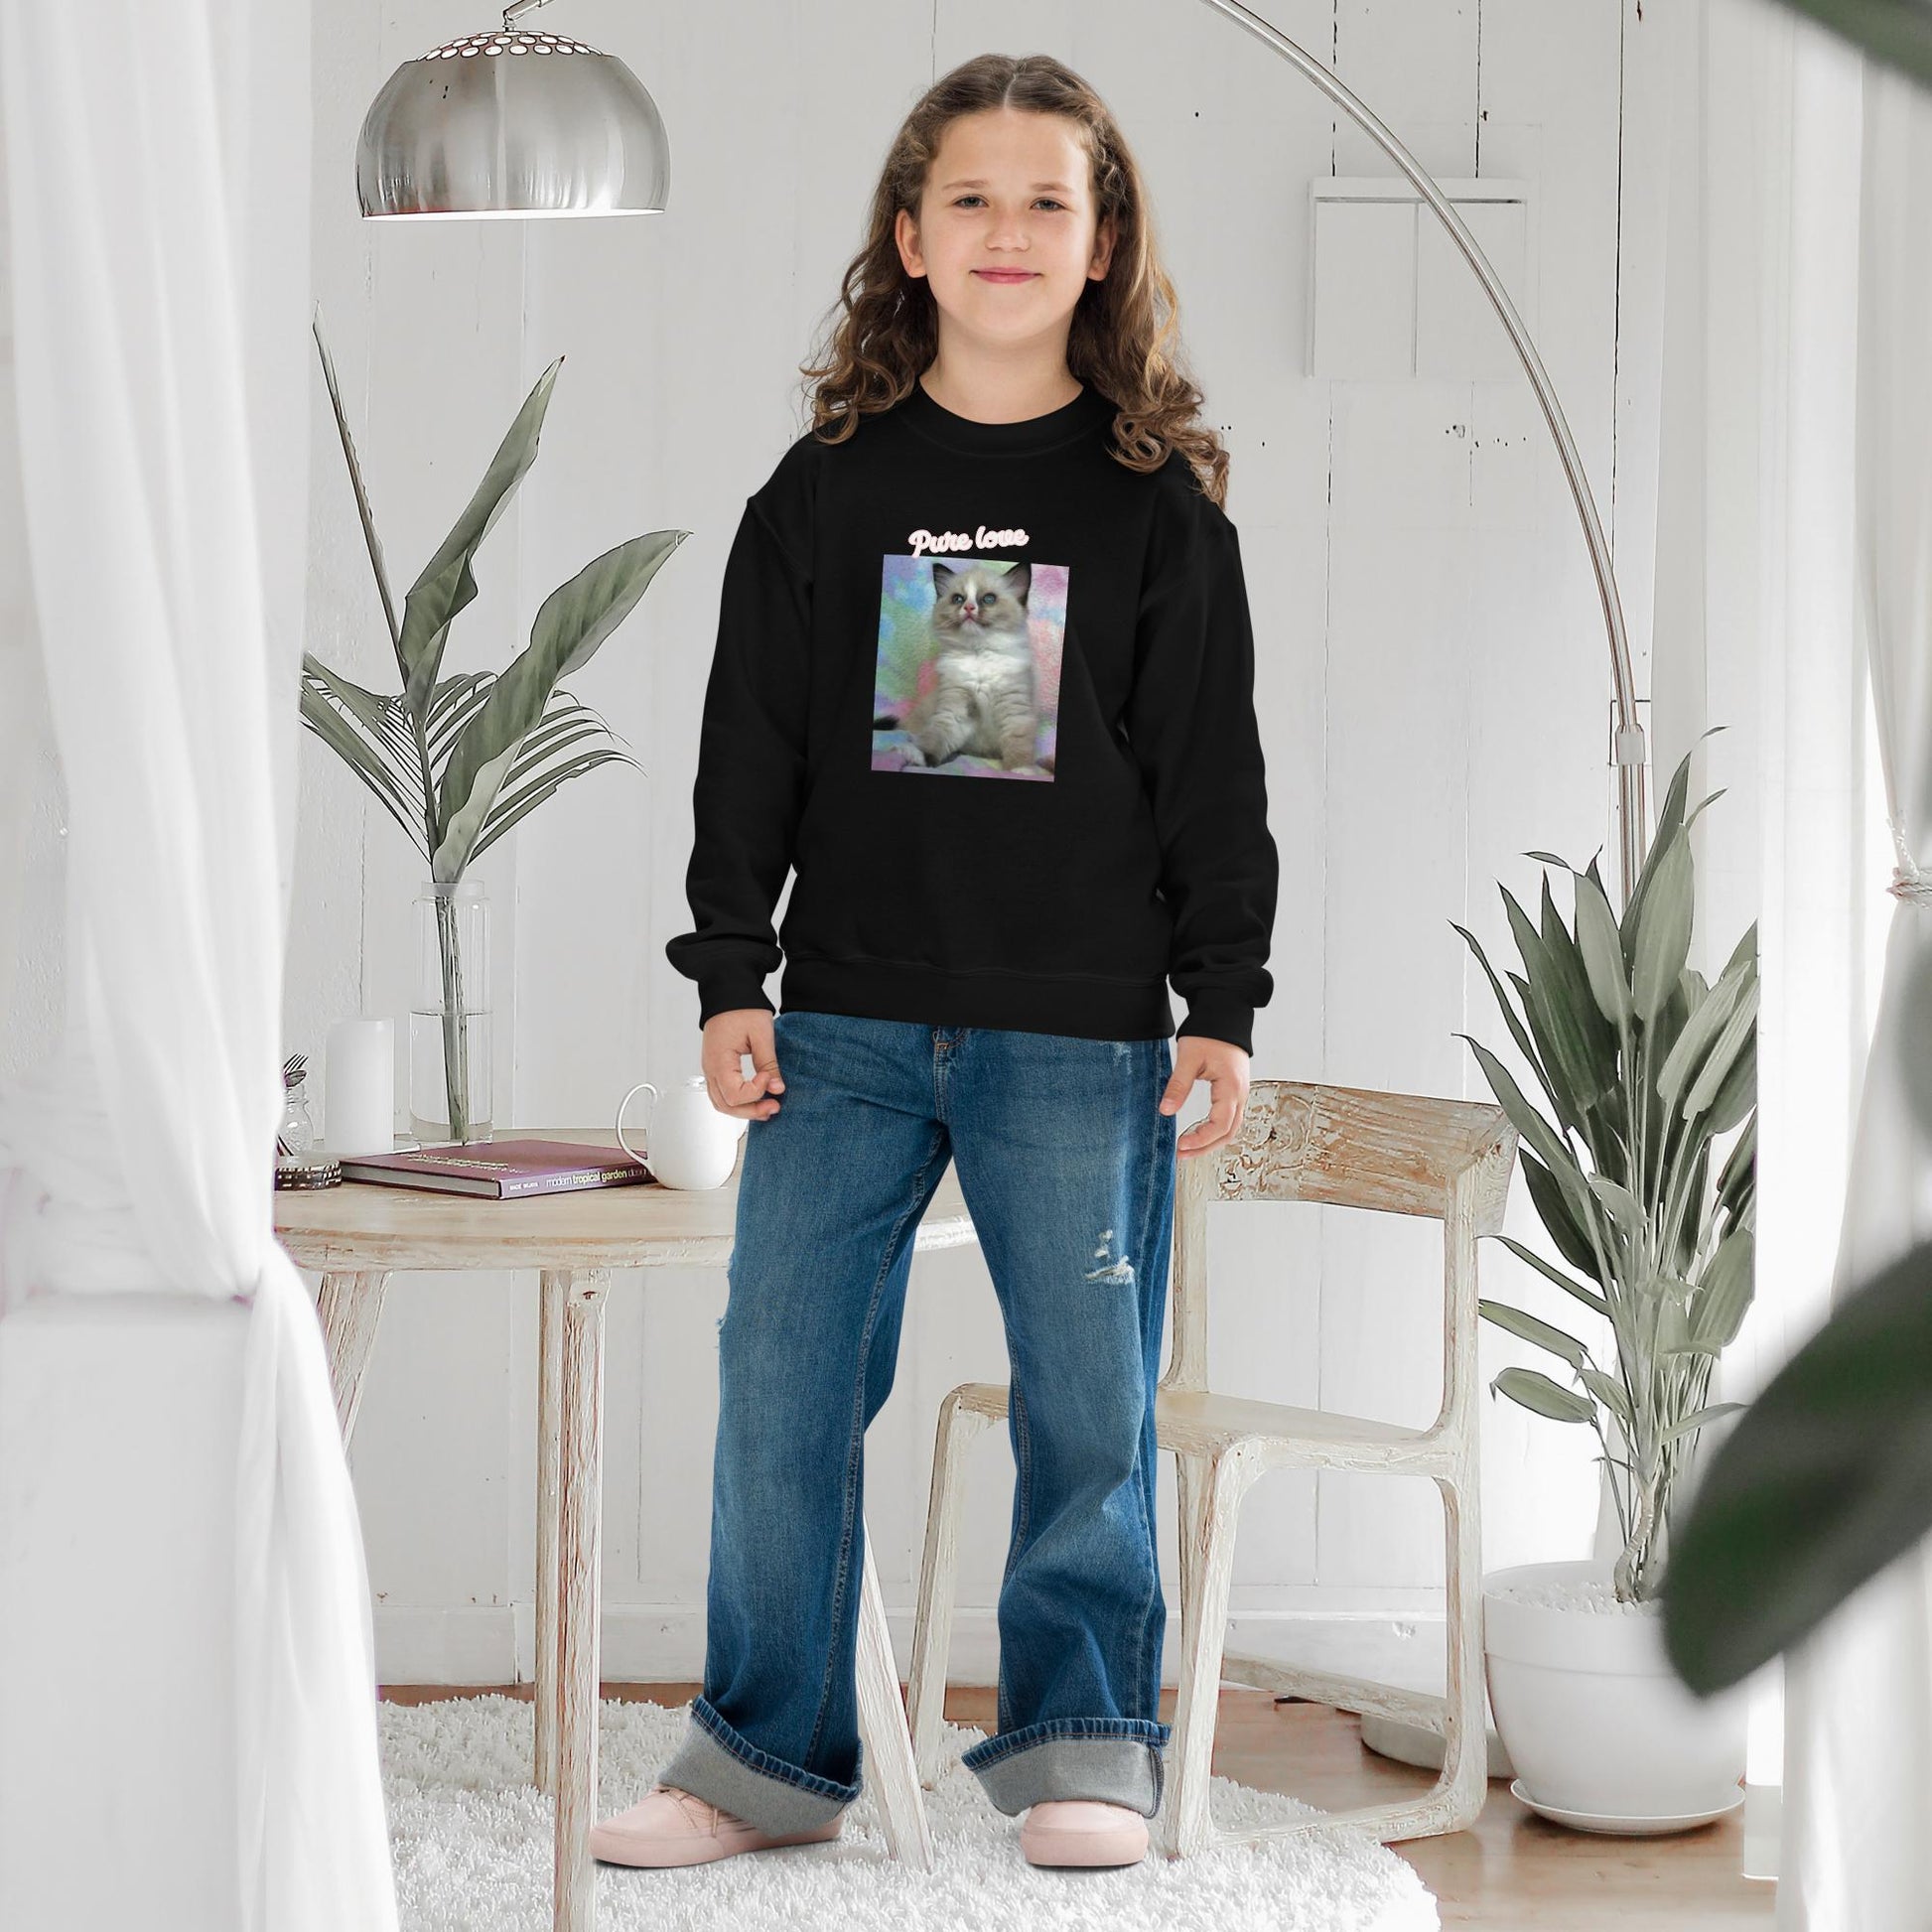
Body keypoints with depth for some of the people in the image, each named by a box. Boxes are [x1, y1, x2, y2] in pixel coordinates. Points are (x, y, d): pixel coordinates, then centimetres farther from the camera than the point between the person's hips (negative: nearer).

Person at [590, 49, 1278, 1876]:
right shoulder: (826, 487, 5)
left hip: (1082, 1033, -1)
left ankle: (1077, 1744, 19)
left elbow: (1214, 769, 3)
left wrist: (1223, 1005, -1)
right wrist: (729, 973, 1)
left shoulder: (1156, 499, 2)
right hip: (847, 1021, 2)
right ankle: (767, 1753, 16)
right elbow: (751, 745, 6)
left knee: (1088, 1397, 3)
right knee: (779, 1381, 3)